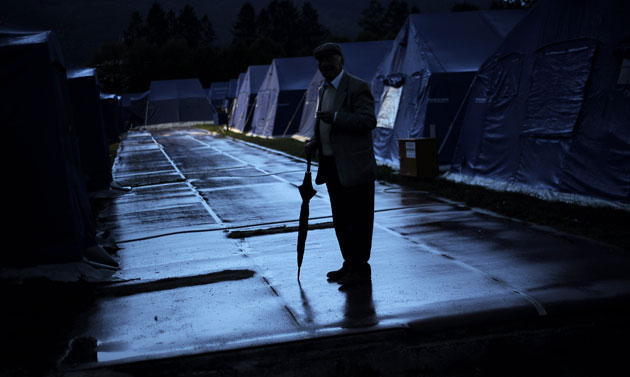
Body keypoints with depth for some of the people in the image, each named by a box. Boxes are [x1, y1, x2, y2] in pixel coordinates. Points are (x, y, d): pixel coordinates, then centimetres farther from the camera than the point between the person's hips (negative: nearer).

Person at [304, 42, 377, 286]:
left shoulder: (357, 87, -10)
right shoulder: (323, 90, 17)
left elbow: (368, 120, -20)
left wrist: (336, 117, -26)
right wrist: (314, 142, 9)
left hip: (354, 167, -9)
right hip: (332, 166, 9)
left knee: (358, 219, -2)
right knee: (340, 220, 15)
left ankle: (361, 269, 7)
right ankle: (349, 264, 26)